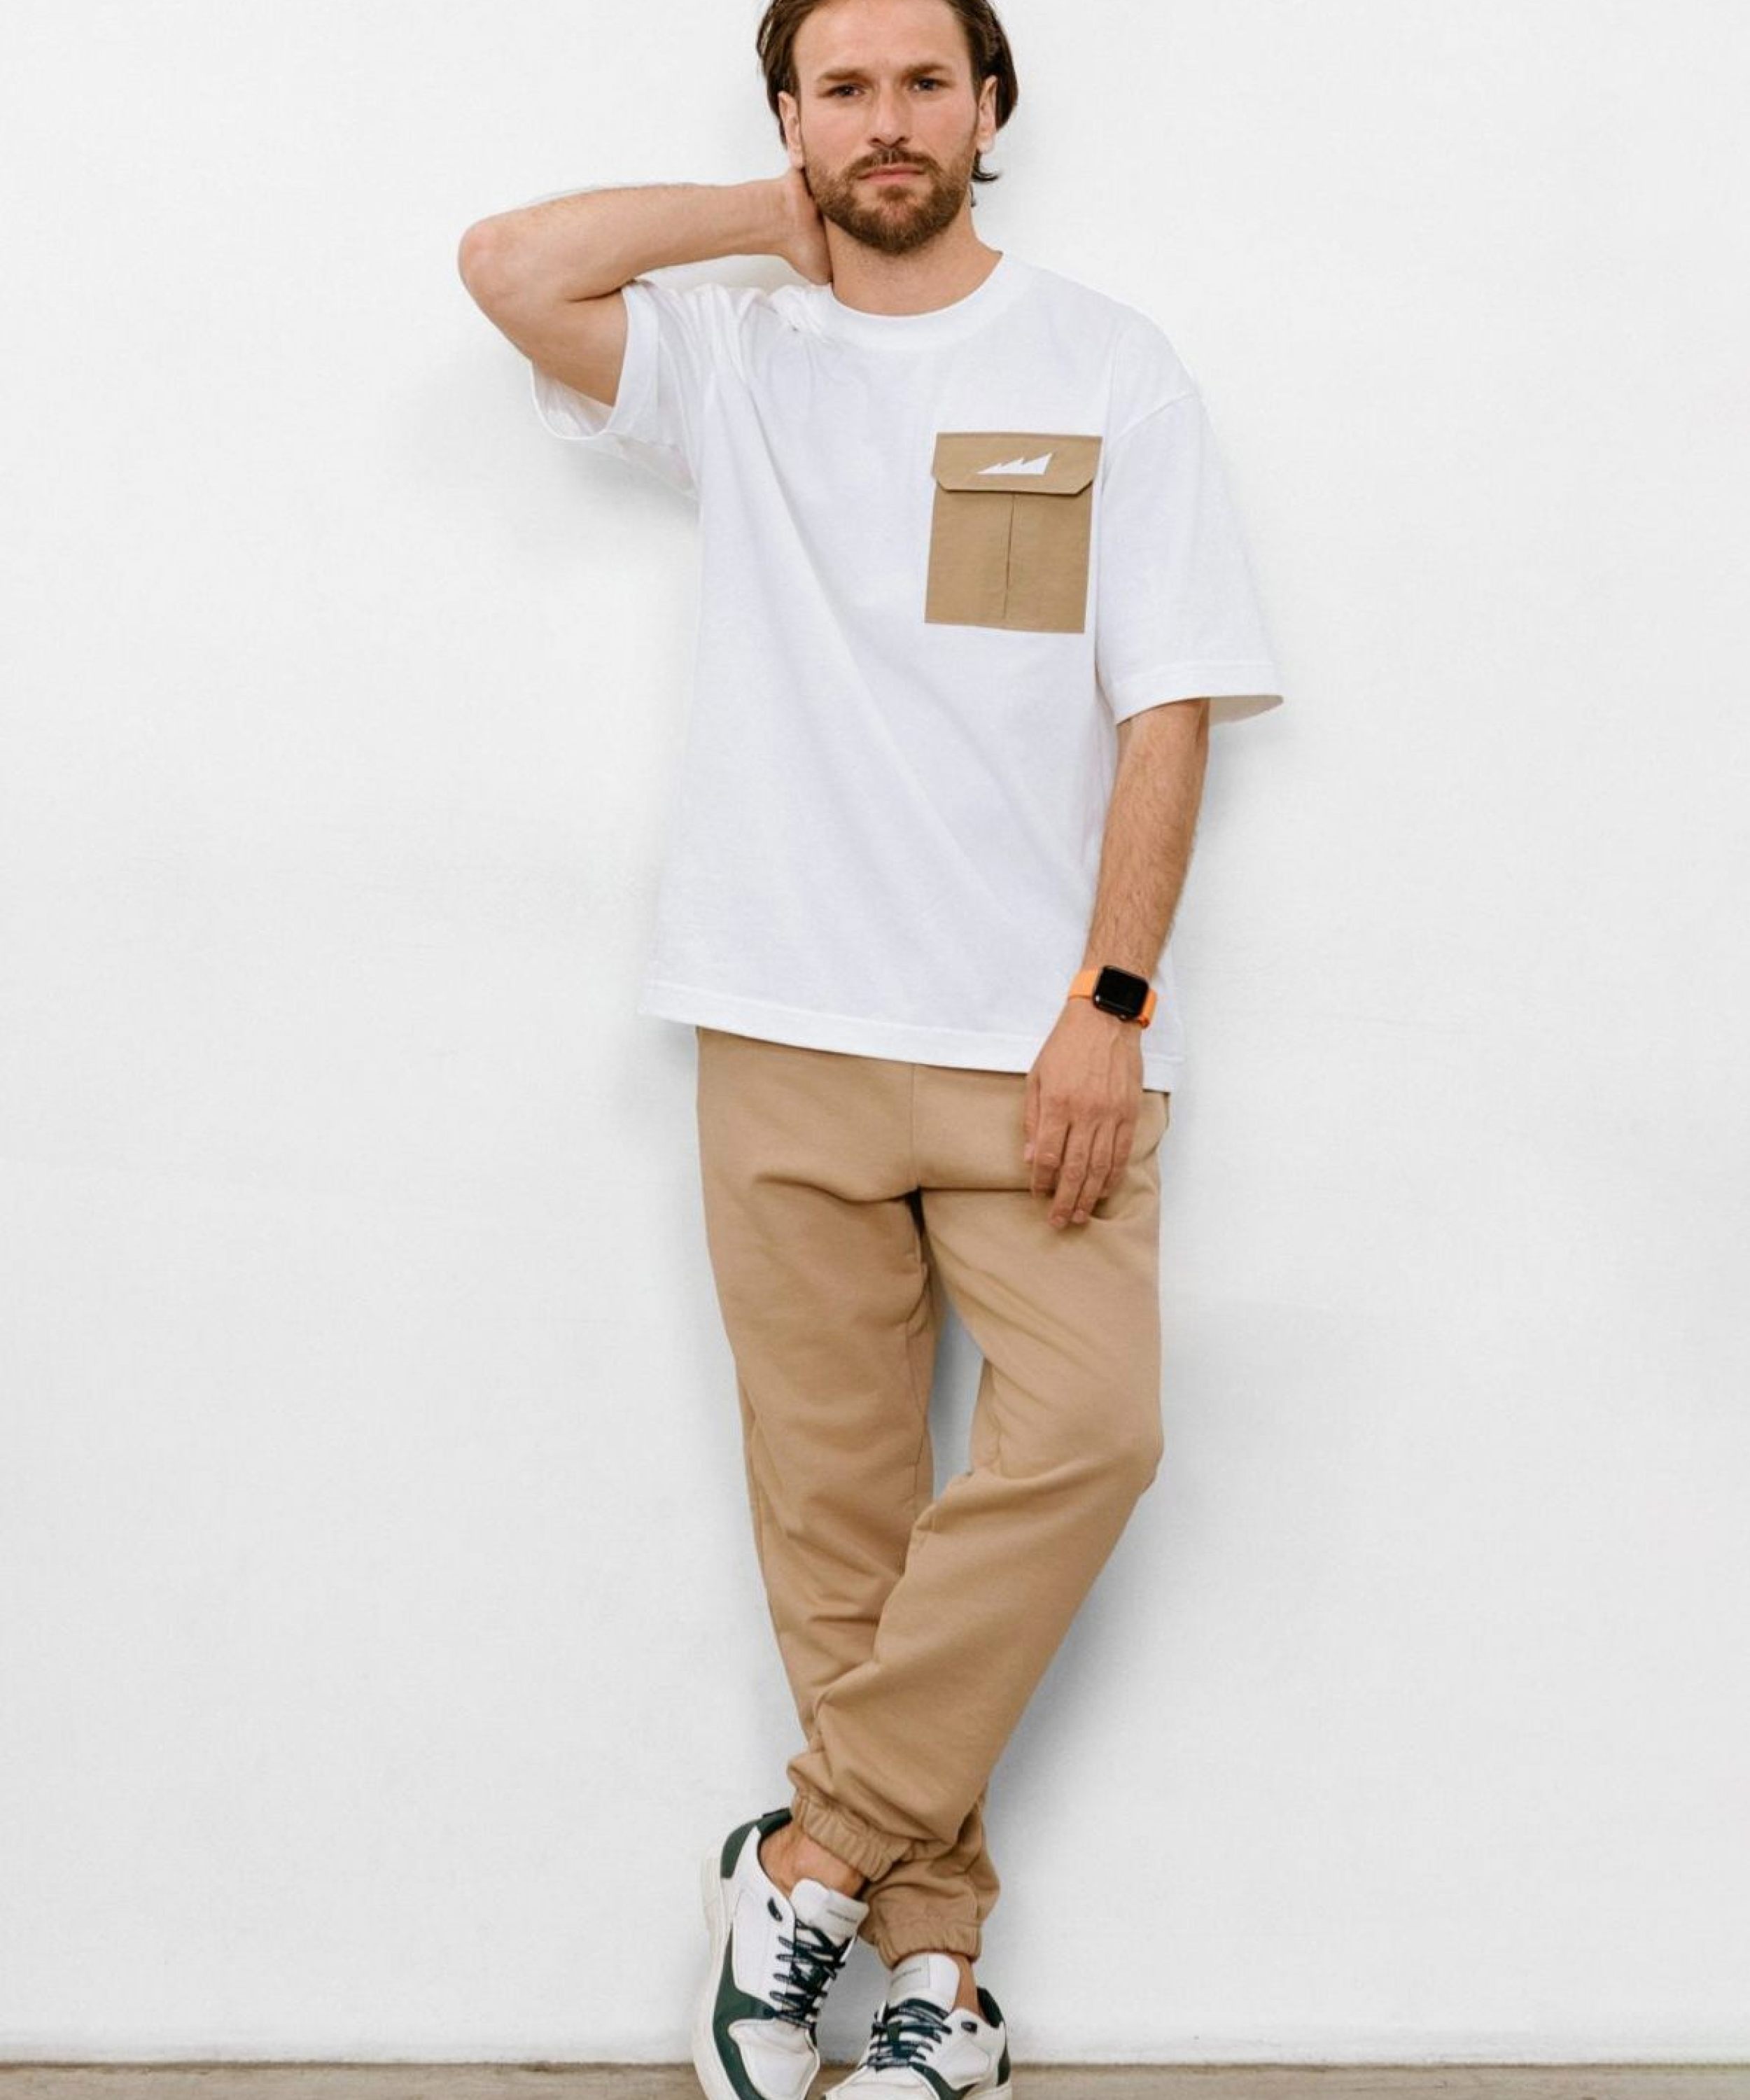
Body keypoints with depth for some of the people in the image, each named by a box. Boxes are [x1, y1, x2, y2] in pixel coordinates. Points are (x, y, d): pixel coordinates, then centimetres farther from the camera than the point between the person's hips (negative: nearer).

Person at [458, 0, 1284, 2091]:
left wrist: (1107, 1004, -9)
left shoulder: (1108, 370, 6)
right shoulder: (731, 365, 11)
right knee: (837, 1509, 2)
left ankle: (809, 1865, -3)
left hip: (1036, 1041, -1)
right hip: (787, 1041, 1)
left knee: (1085, 1429, -17)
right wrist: (781, 222, 4)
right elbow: (508, 265, -8)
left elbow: (1167, 709, 1)